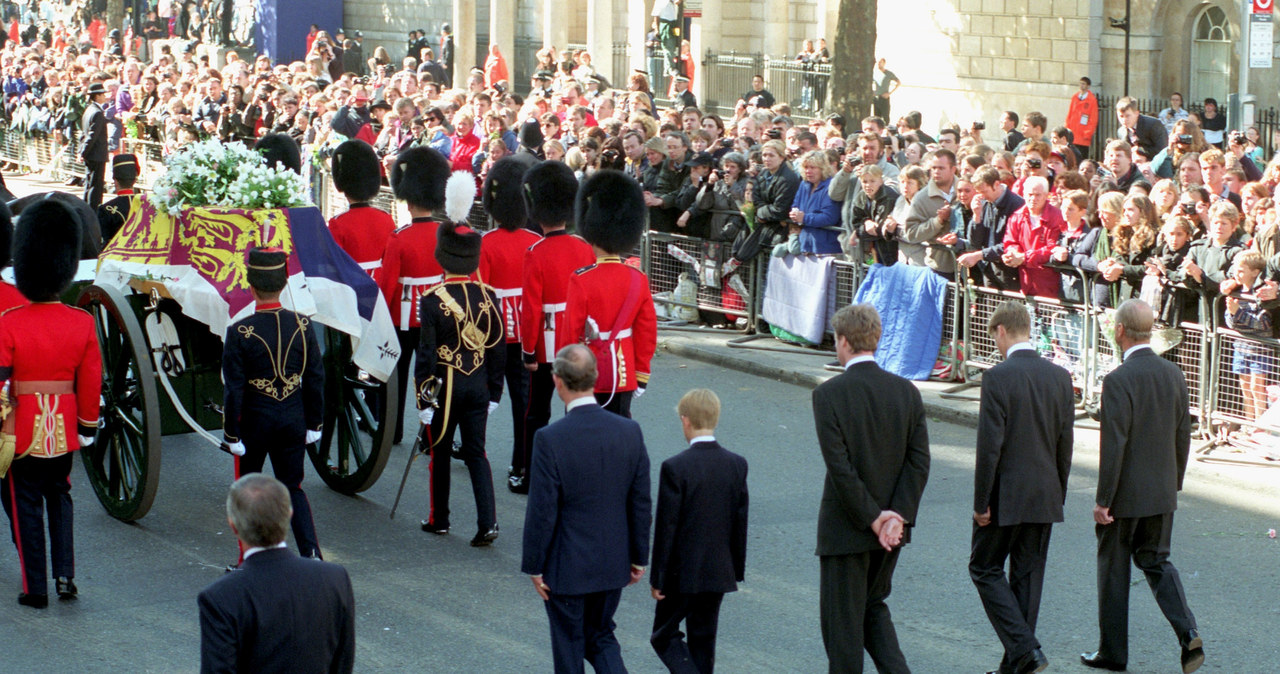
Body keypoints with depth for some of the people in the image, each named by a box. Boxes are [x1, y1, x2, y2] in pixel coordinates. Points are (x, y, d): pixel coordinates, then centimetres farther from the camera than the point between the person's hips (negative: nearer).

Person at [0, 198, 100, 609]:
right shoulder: (83, 323, -4)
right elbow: (91, 383, 1)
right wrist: (87, 428, 13)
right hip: (63, 430, 3)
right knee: (59, 497, 21)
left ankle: (35, 589, 10)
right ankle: (65, 575, 10)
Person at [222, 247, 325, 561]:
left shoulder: (240, 332, -16)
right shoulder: (302, 326, -6)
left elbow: (233, 389, -13)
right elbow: (315, 379, 0)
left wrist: (231, 433, -5)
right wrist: (314, 424, 10)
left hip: (255, 420, -3)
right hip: (293, 419, 3)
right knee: (293, 487, 14)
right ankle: (311, 552, -2)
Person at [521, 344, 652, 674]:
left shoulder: (550, 439, -20)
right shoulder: (630, 431, -7)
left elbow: (542, 512, -16)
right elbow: (641, 504, 1)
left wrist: (534, 567, -4)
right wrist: (639, 558, 12)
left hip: (567, 568, -4)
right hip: (613, 564, 4)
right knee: (601, 637, 21)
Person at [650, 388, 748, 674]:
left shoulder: (675, 468, -17)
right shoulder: (737, 464, 0)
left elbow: (666, 527, -14)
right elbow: (741, 521, 6)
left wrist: (658, 578, -6)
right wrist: (737, 569, 15)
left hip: (682, 574, -5)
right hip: (719, 572, 5)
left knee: (664, 636, 8)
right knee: (703, 639, 16)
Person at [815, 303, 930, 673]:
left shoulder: (829, 394, -14)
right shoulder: (906, 390, 0)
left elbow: (839, 466, -19)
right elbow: (919, 460, -4)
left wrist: (872, 518, -13)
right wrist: (897, 516, -7)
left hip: (846, 529, -5)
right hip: (892, 526, 5)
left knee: (842, 620, 6)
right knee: (873, 606, 22)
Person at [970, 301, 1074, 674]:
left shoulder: (997, 377, -15)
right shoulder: (1059, 376, 3)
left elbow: (989, 446, -17)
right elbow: (1065, 444, 7)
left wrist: (981, 502, -10)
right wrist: (1058, 495, 16)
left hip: (1006, 496, -6)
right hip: (1045, 497, 6)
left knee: (985, 569, 8)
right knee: (1028, 575, 13)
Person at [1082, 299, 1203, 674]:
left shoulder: (1118, 381, -20)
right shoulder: (1174, 375, 2)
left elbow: (1113, 446, -20)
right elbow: (1183, 437, 8)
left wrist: (1103, 500, -14)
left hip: (1126, 494, -6)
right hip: (1162, 494, 6)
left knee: (1113, 570, 8)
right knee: (1155, 561, 17)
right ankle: (1188, 634, -2)